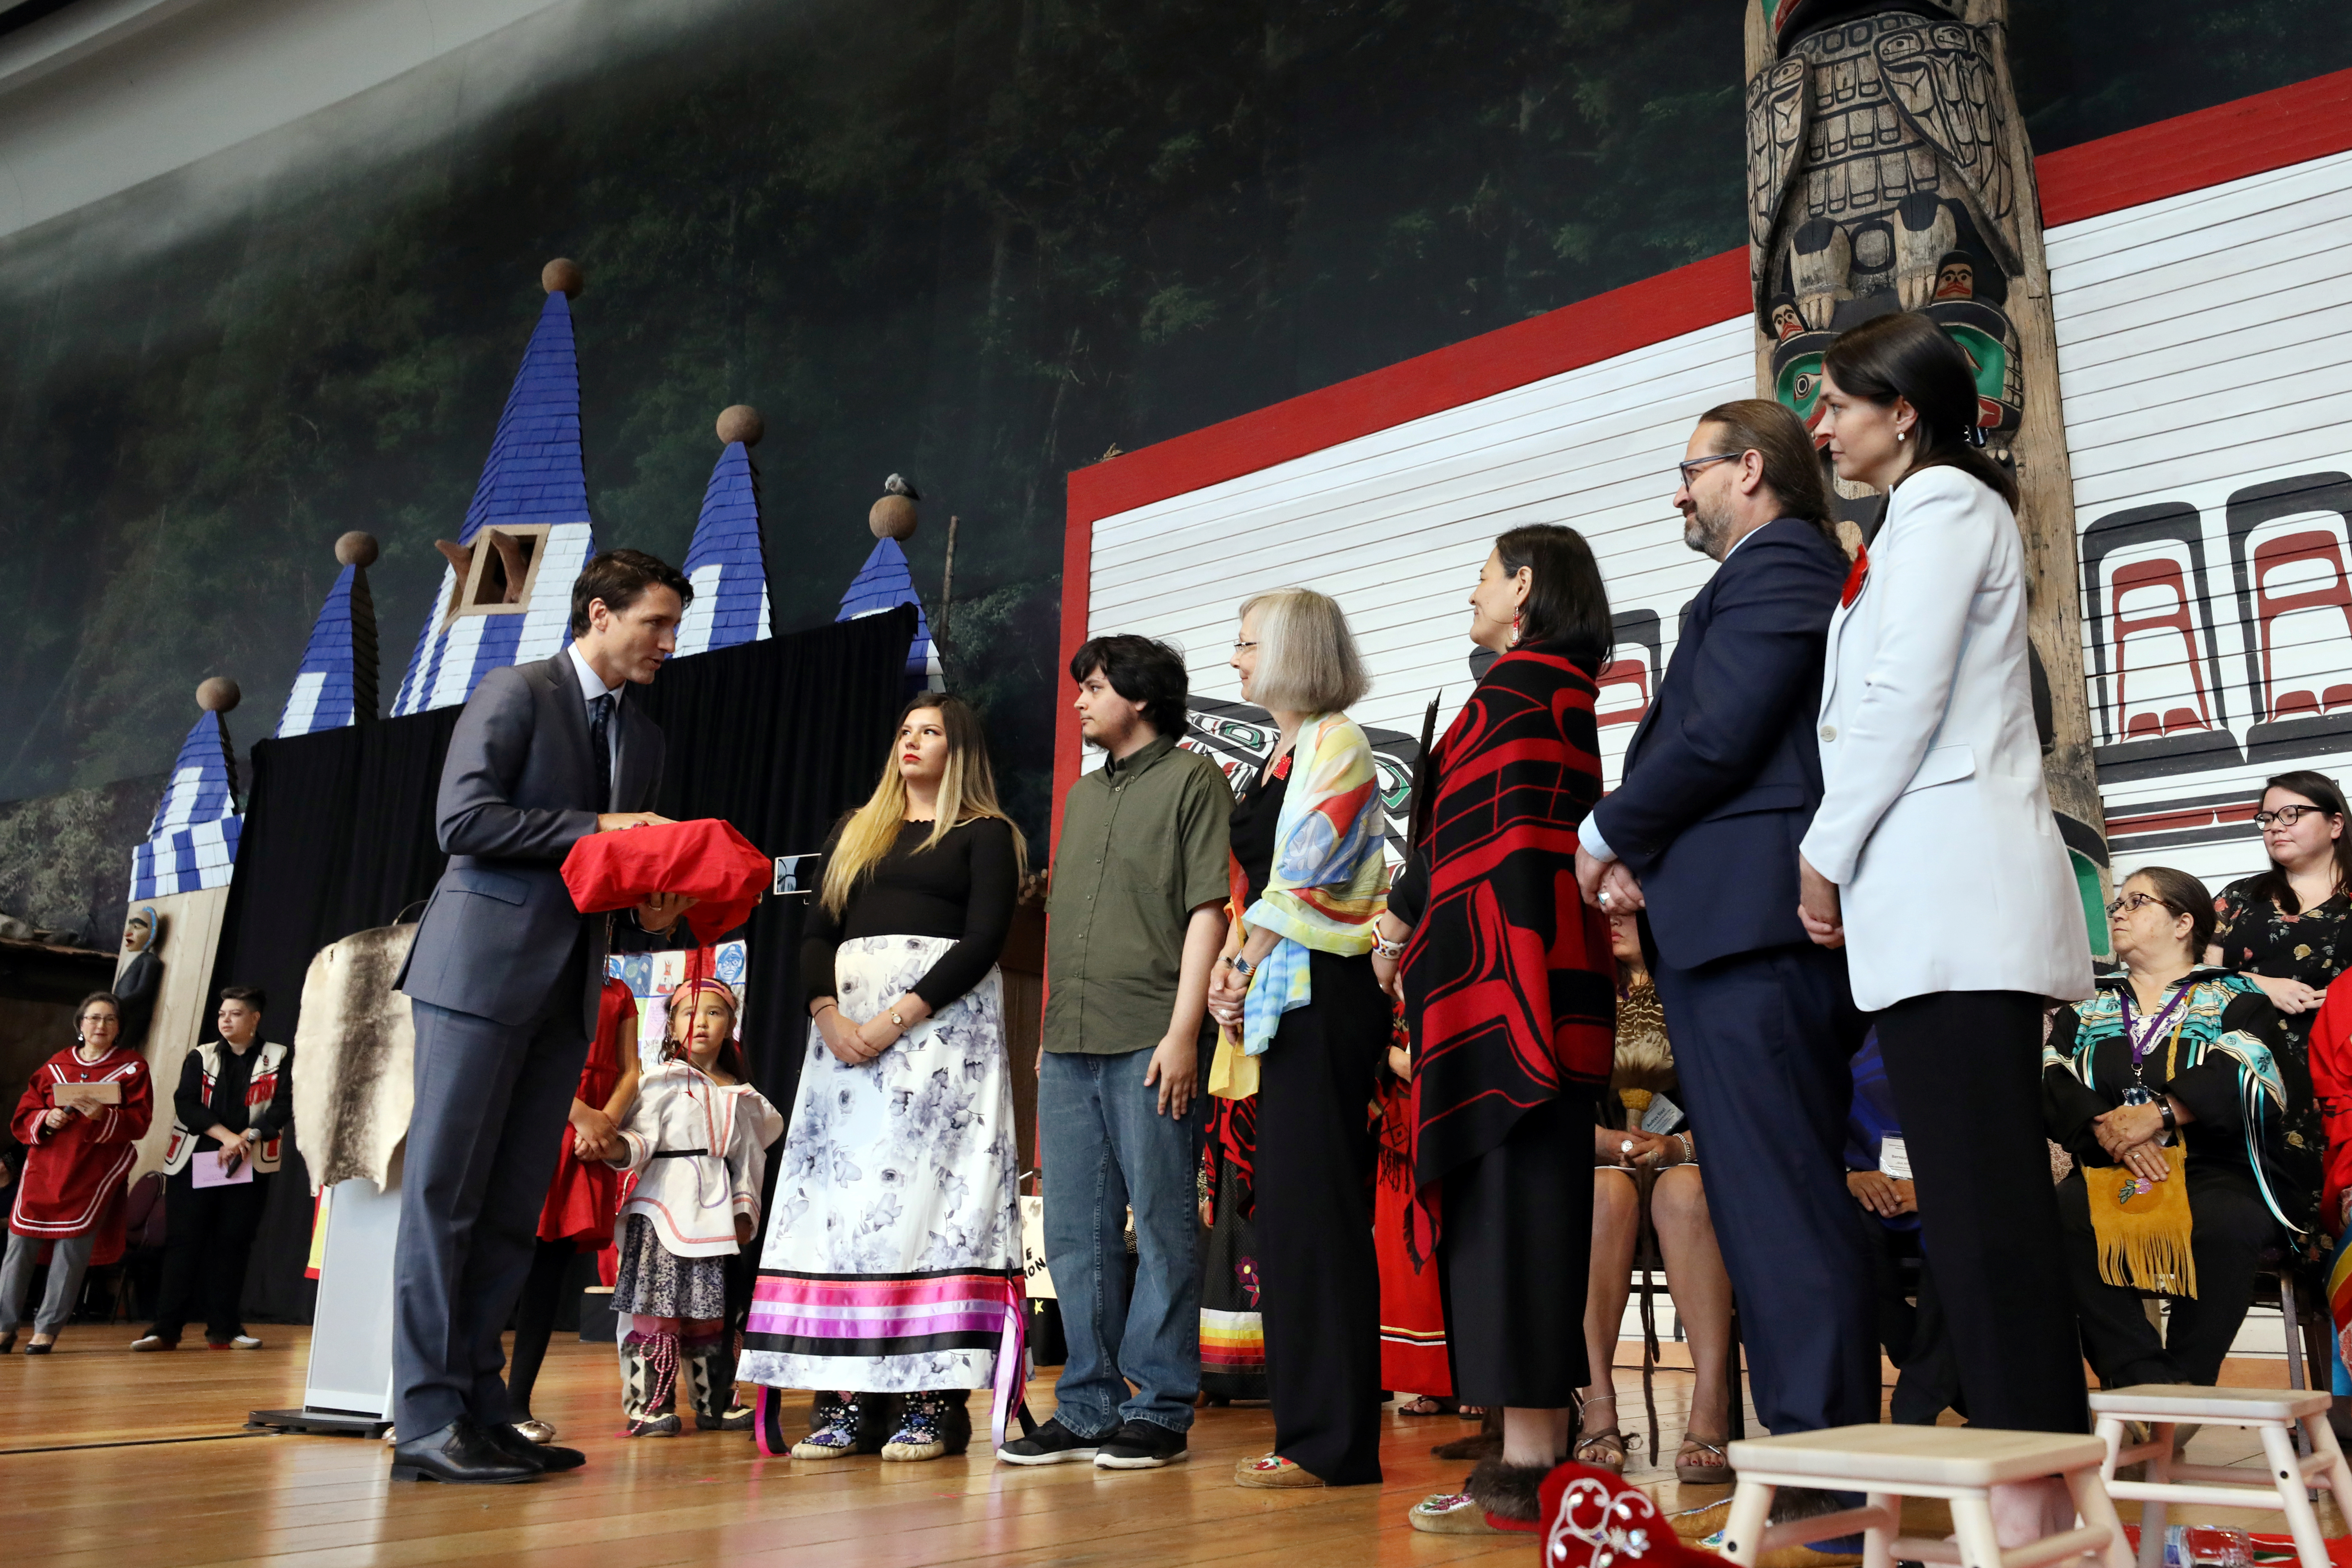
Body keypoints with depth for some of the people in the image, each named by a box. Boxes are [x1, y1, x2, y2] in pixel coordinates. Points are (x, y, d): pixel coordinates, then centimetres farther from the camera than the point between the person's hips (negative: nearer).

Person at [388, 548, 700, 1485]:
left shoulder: (644, 739, 19)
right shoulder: (515, 694, -1)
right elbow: (463, 820, -12)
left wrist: (652, 908, 0)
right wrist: (593, 829, -13)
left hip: (569, 987, 7)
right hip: (484, 968, -7)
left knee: (514, 1211, 7)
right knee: (443, 1196, -5)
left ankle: (479, 1408, 13)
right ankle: (426, 1423, -2)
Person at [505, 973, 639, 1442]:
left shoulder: (619, 994, 18)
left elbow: (630, 1070, 11)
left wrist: (607, 1121, -8)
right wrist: (581, 1114, -14)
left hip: (592, 1137, 4)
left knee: (553, 1266, 3)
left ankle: (518, 1403, 6)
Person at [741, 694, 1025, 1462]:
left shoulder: (986, 834, 7)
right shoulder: (854, 832, 22)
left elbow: (984, 938, -5)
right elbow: (815, 935, 13)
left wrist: (899, 1017, -15)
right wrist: (828, 1013, -7)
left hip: (943, 1019, -4)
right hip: (846, 1021, 5)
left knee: (935, 1187, -10)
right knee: (844, 1191, -3)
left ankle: (935, 1399, -8)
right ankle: (848, 1397, -1)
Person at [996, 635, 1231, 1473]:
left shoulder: (1192, 778, 2)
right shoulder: (1081, 795, 23)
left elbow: (1206, 909, -6)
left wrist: (1183, 1033, -14)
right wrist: (1049, 1036, 16)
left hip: (1149, 1047, -7)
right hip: (1070, 1048, 7)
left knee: (1163, 1229, -1)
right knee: (1076, 1235, 8)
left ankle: (1159, 1411, 7)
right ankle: (1087, 1409, 17)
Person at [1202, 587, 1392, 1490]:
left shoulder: (1333, 743, -7)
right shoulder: (1290, 749, 20)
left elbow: (1302, 877, -15)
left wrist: (1243, 970, -9)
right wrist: (1236, 964, 6)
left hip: (1322, 991, -9)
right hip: (1287, 997, 9)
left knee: (1312, 1207, -7)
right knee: (1293, 1206, 10)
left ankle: (1332, 1444, 0)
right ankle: (1313, 1427, 17)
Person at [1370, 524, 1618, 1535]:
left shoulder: (1517, 685, -7)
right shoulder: (1565, 691, 21)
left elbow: (1470, 827, -12)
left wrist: (1402, 919, 1)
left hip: (1501, 960, -10)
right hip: (1548, 960, 10)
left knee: (1505, 1195, -9)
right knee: (1535, 1195, 9)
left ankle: (1524, 1462, -6)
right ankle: (1546, 1445, 14)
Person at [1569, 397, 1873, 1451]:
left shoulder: (1775, 565, -5)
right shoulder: (1783, 569, 26)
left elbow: (1717, 737, -16)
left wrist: (1607, 832, -2)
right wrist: (1640, 851, 7)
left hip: (1748, 925, -11)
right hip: (1745, 929, 11)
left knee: (1781, 1198, -8)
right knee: (1769, 1196, 12)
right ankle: (1820, 1446, 19)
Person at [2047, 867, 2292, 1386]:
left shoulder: (2233, 997, 14)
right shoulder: (2085, 1006, 22)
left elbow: (2251, 1081, -5)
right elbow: (2052, 1086, 6)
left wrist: (2160, 1113, -18)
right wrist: (2107, 1130, -14)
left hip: (2213, 1171, -2)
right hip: (2105, 1173, 2)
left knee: (2221, 1224, -36)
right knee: (2056, 1218, -31)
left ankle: (2186, 1384, -22)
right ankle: (2146, 1381, -27)